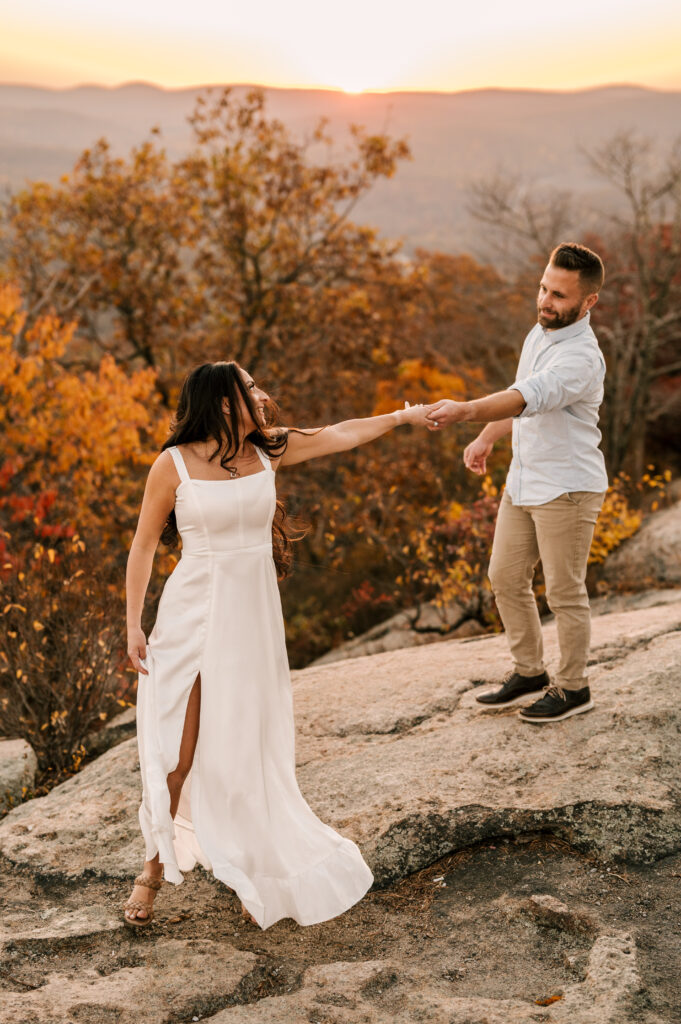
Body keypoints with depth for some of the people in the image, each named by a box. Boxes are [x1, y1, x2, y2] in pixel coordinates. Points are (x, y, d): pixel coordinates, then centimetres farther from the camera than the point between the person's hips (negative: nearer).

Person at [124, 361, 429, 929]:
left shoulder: (267, 450, 3)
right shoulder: (173, 465, -8)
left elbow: (338, 435, 13)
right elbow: (144, 546, -2)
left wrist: (401, 416, 15)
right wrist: (133, 625, -4)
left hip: (254, 611, 4)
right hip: (194, 612, -4)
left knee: (249, 744, 8)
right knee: (180, 749, -3)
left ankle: (252, 866, 24)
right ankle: (156, 865, 15)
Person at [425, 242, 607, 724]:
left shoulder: (581, 356, -24)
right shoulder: (539, 334, 7)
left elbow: (529, 398, -41)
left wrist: (467, 410, -56)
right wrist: (486, 438, 14)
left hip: (568, 488, -9)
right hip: (523, 482, 9)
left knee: (565, 591, 3)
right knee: (506, 576, 14)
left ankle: (574, 687, 21)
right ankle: (529, 672, 30)